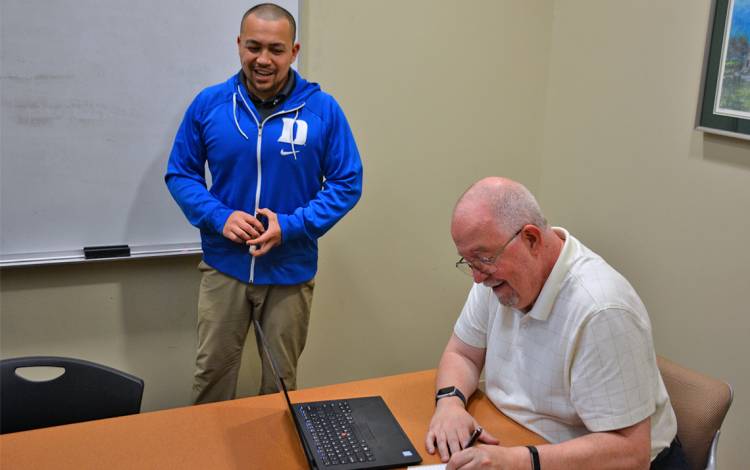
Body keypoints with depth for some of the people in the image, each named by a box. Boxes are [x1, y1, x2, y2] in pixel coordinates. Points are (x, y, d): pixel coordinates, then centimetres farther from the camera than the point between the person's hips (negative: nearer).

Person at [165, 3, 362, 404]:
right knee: (211, 373, 12)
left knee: (280, 379, 17)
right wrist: (219, 217, -14)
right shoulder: (209, 104, -4)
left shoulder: (323, 109, -8)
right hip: (223, 267, 1)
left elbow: (347, 183, -5)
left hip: (291, 272, -1)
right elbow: (180, 174, 4)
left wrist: (291, 226, -17)